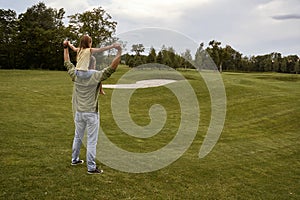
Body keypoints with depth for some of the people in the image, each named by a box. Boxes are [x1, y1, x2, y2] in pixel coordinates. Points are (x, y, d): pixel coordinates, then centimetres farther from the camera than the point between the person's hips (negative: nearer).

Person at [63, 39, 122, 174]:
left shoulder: (76, 75, -1)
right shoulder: (96, 76, -14)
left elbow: (67, 63, 15)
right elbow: (112, 67, -19)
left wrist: (66, 47, 26)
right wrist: (119, 52, -16)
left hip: (78, 112, 5)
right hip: (91, 113, -5)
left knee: (77, 137, 21)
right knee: (91, 141, 1)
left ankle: (75, 159, 35)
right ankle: (91, 167, 6)